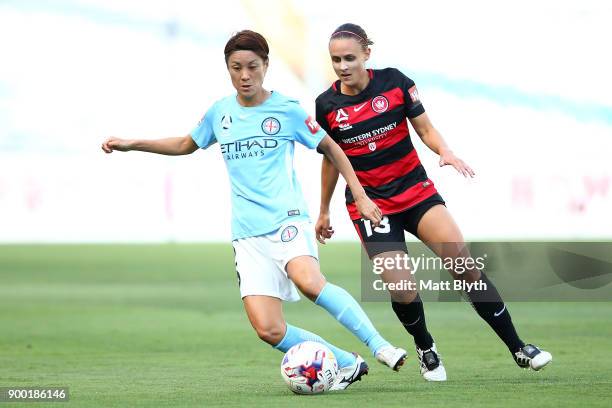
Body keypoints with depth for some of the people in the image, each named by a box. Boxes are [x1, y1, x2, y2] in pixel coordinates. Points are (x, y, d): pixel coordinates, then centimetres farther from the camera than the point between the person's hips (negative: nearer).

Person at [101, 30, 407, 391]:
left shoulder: (286, 109, 0)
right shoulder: (220, 113, 12)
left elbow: (330, 148, 11)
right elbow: (186, 144, 30)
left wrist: (360, 196, 8)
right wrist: (132, 144, 24)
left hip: (287, 219, -4)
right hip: (248, 235, 4)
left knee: (308, 280, -37)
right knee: (268, 329, -12)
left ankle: (380, 346, -30)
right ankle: (348, 365, 2)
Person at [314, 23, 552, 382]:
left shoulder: (394, 82, -6)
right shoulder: (327, 105, -4)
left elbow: (425, 128, 3)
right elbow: (331, 159, 11)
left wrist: (445, 151, -18)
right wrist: (324, 211, 19)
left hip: (415, 190, 1)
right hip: (369, 201, 0)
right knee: (402, 291, -16)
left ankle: (518, 348, -5)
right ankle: (425, 348, 17)